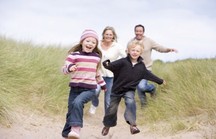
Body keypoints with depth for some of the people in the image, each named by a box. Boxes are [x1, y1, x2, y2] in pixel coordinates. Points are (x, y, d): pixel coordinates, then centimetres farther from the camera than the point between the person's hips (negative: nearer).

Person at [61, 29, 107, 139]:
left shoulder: (97, 57, 10)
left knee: (77, 102, -29)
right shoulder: (74, 55, -2)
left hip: (90, 89, 0)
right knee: (71, 112, 7)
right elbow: (64, 69, -6)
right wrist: (69, 68, -29)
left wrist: (103, 84, 35)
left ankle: (76, 129, -32)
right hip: (75, 88, 1)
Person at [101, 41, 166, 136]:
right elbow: (112, 66, -28)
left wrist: (160, 81, 19)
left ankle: (132, 124, -27)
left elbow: (149, 75, 12)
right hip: (117, 89, -1)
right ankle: (107, 125, 36)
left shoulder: (141, 66, -2)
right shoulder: (123, 62, -16)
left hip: (130, 90, 1)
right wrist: (107, 64, -51)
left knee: (130, 102, -30)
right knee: (112, 109, 10)